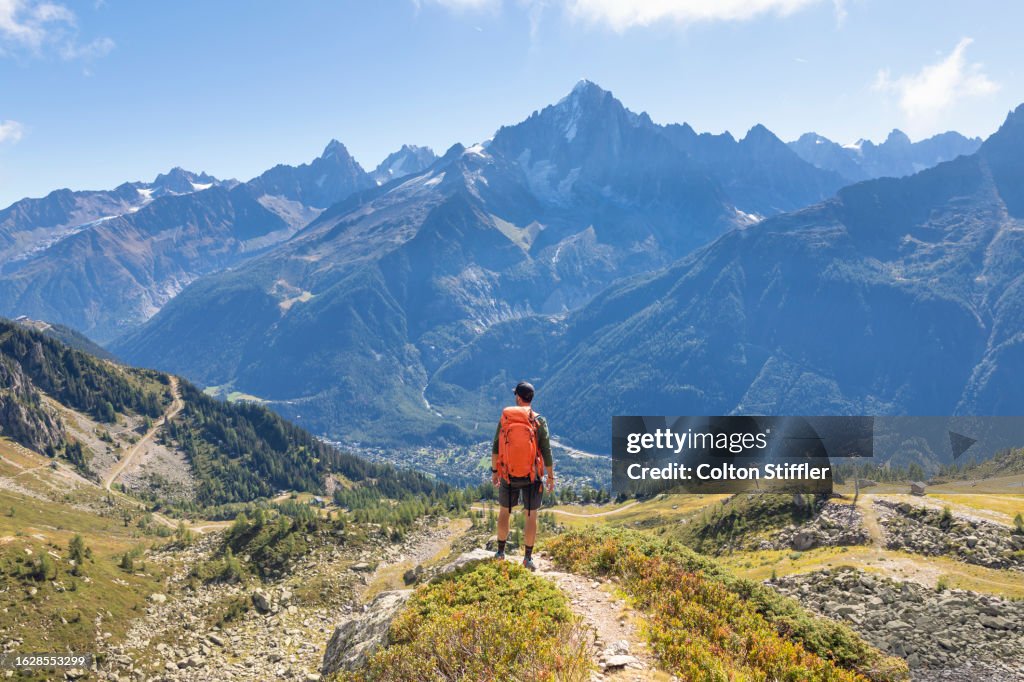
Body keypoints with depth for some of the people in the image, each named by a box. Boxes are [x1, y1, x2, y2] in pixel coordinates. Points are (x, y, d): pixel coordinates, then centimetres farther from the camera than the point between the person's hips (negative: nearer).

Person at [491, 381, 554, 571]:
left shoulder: (504, 418, -7)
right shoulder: (539, 421, -13)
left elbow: (496, 448, -1)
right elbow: (546, 452, -11)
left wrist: (494, 471, 12)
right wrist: (551, 477, 1)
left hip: (508, 475, 2)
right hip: (531, 477, -2)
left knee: (504, 511, 22)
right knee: (531, 516, 12)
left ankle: (500, 551, 29)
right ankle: (528, 558, 15)